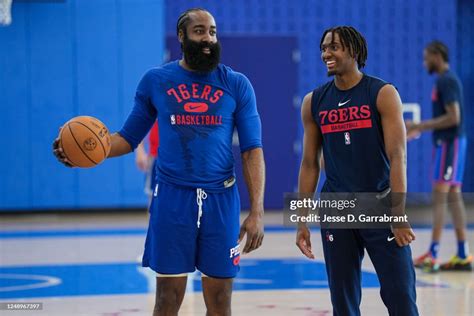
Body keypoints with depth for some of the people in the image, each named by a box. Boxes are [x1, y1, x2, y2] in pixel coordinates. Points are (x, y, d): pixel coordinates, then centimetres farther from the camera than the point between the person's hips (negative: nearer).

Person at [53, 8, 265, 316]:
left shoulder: (237, 85, 2)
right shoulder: (156, 81, 4)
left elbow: (252, 150, 0)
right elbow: (129, 137, 9)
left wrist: (257, 211, -10)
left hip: (221, 199, 0)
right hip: (172, 197, 0)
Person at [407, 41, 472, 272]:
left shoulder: (446, 81, -14)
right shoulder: (446, 80, 16)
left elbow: (453, 117, -22)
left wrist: (420, 126, -18)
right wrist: (419, 129, 18)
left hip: (449, 143, -10)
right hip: (448, 142, 10)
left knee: (439, 196, -10)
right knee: (453, 196, 8)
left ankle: (432, 255, -11)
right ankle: (463, 255, 9)